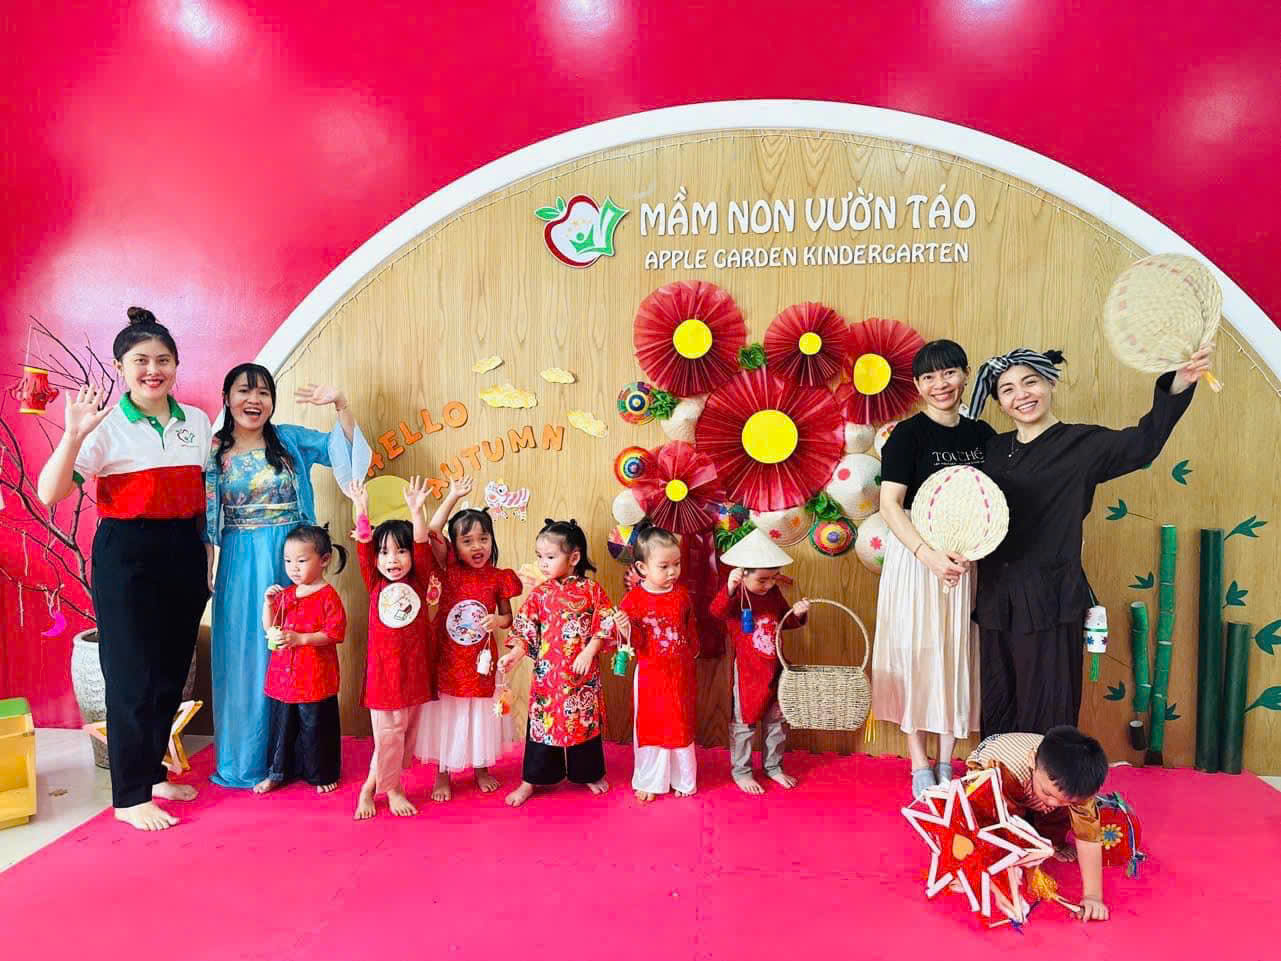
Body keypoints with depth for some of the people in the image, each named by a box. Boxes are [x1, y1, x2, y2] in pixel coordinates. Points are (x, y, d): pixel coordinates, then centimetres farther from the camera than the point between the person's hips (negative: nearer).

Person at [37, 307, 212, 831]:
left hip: (184, 553, 5)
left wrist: (207, 562, 13)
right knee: (133, 676, 1)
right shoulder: (106, 426, -9)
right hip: (126, 556, -5)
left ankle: (152, 772, 32)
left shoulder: (197, 422, 6)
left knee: (172, 673, 13)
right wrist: (73, 435, -28)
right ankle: (129, 796, 16)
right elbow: (50, 493, -16)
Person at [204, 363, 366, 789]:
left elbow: (345, 450, -7)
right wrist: (206, 569, -2)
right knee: (242, 656, 7)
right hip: (240, 565, 0)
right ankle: (245, 760, 23)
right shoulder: (214, 450, 3)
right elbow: (205, 519, 3)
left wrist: (340, 404, -20)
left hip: (291, 561, 0)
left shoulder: (292, 440, 3)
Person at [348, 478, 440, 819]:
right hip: (383, 669, -1)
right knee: (388, 733, 5)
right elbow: (363, 547, -8)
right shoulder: (376, 585, 2)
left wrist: (415, 510, -25)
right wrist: (362, 510, -20)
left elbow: (422, 546, -13)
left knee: (406, 732, 11)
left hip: (414, 668, 1)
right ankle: (393, 790, 22)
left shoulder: (419, 583, 0)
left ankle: (371, 786, 28)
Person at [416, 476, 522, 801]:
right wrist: (453, 497, -24)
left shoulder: (499, 578, -5)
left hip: (481, 658, 1)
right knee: (445, 715, 9)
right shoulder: (450, 570, -8)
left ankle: (482, 769, 35)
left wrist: (497, 620, -19)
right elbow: (431, 534, -22)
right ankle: (442, 775, 26)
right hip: (447, 657, -1)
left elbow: (507, 617, 5)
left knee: (480, 714, 15)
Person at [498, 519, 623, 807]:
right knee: (542, 721, 7)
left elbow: (605, 626, -6)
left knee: (584, 720, 12)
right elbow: (524, 631, -2)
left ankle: (590, 773, 33)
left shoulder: (591, 591, -5)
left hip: (582, 674, -1)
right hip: (547, 673, 1)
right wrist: (515, 654, -18)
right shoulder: (539, 594, -1)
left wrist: (589, 652, -16)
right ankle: (530, 780, 21)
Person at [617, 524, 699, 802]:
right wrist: (626, 629, -33)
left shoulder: (682, 594, -3)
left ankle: (683, 779, 34)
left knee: (682, 726, 15)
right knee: (650, 727, 11)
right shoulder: (634, 599, -14)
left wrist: (692, 659, 16)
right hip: (650, 675, -2)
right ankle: (649, 782, 29)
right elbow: (636, 643, -13)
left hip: (682, 675, 3)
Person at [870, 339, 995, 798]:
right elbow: (890, 504, -15)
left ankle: (946, 764, 26)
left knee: (959, 654, 10)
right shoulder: (908, 434, -8)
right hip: (916, 556, -4)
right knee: (917, 652, 3)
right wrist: (930, 555, -26)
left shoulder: (982, 434, 6)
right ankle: (920, 766, 18)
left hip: (969, 561, 5)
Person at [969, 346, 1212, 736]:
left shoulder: (1082, 443, -5)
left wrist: (1178, 385, -37)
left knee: (1045, 713, 4)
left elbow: (1142, 443, -22)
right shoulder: (994, 448, 10)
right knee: (997, 708, 14)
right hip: (996, 597, 5)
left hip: (1049, 601, -5)